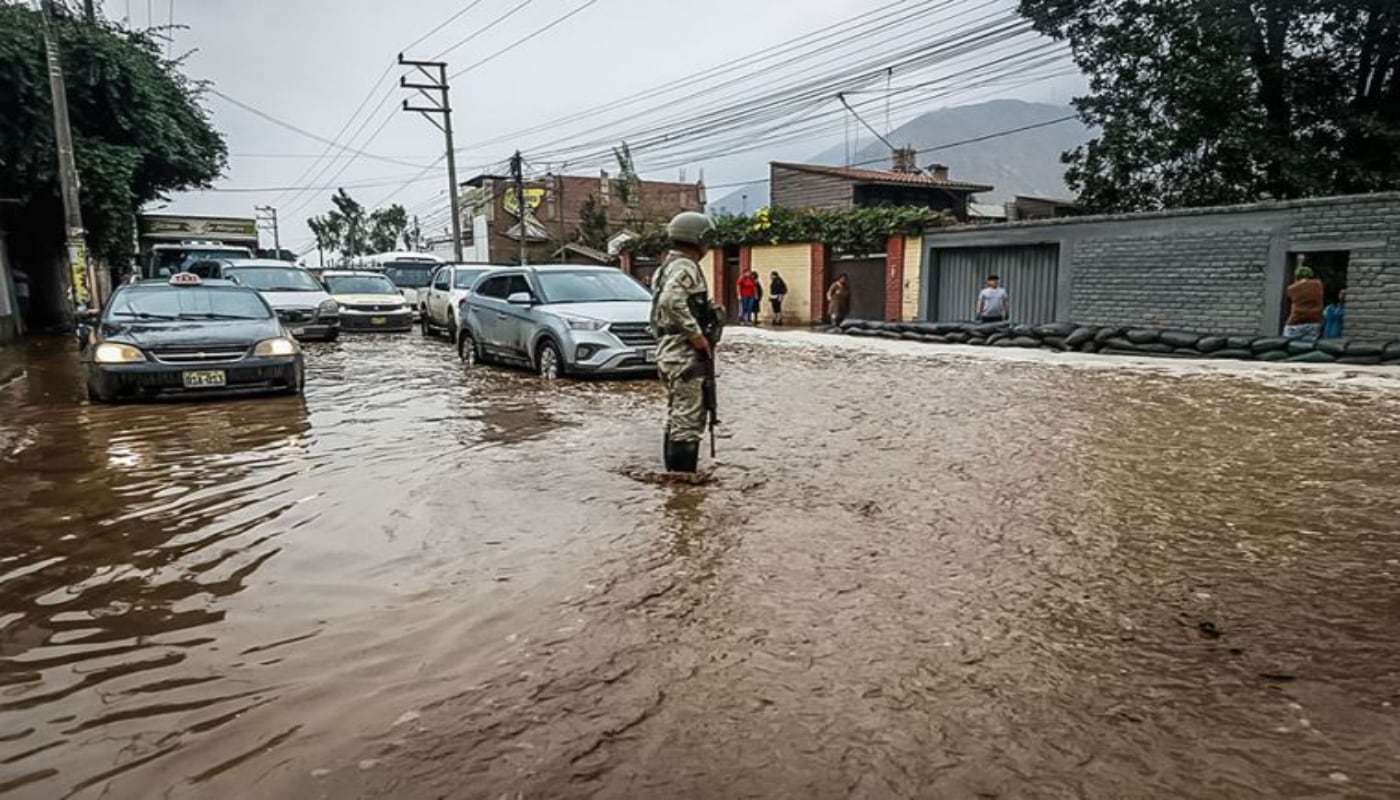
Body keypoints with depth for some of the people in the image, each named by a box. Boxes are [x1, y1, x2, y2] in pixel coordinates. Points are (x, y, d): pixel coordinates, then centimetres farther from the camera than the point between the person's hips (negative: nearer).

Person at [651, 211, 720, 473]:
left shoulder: (667, 267, 18)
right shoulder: (685, 267, -14)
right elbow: (672, 302, -31)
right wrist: (698, 336, -24)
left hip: (669, 352, 11)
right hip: (686, 355, -10)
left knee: (676, 418, 17)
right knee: (688, 421, -7)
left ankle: (674, 472, 25)